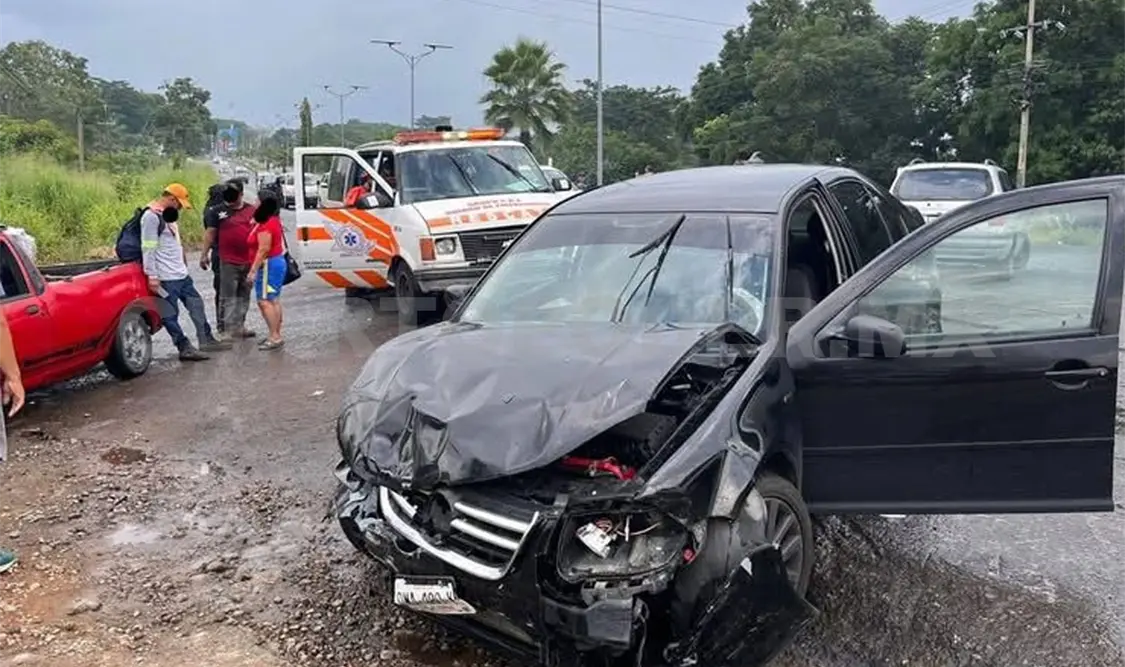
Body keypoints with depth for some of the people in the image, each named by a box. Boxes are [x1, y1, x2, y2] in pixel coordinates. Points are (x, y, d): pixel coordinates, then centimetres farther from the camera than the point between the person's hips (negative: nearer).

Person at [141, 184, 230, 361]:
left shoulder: (168, 214, 16)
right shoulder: (151, 216, -14)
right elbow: (148, 248, -18)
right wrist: (152, 276, -21)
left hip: (181, 273, 10)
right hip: (166, 278, -10)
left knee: (196, 305, 15)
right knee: (170, 315, -1)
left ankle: (206, 340, 23)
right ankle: (185, 348, 1)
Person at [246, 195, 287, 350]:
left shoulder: (265, 225, -18)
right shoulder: (273, 221, 12)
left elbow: (264, 250, -22)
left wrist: (253, 270, -21)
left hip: (268, 265, -11)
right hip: (277, 262, 11)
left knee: (264, 301, -10)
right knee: (274, 300, 12)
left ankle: (275, 336, -12)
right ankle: (276, 335, 17)